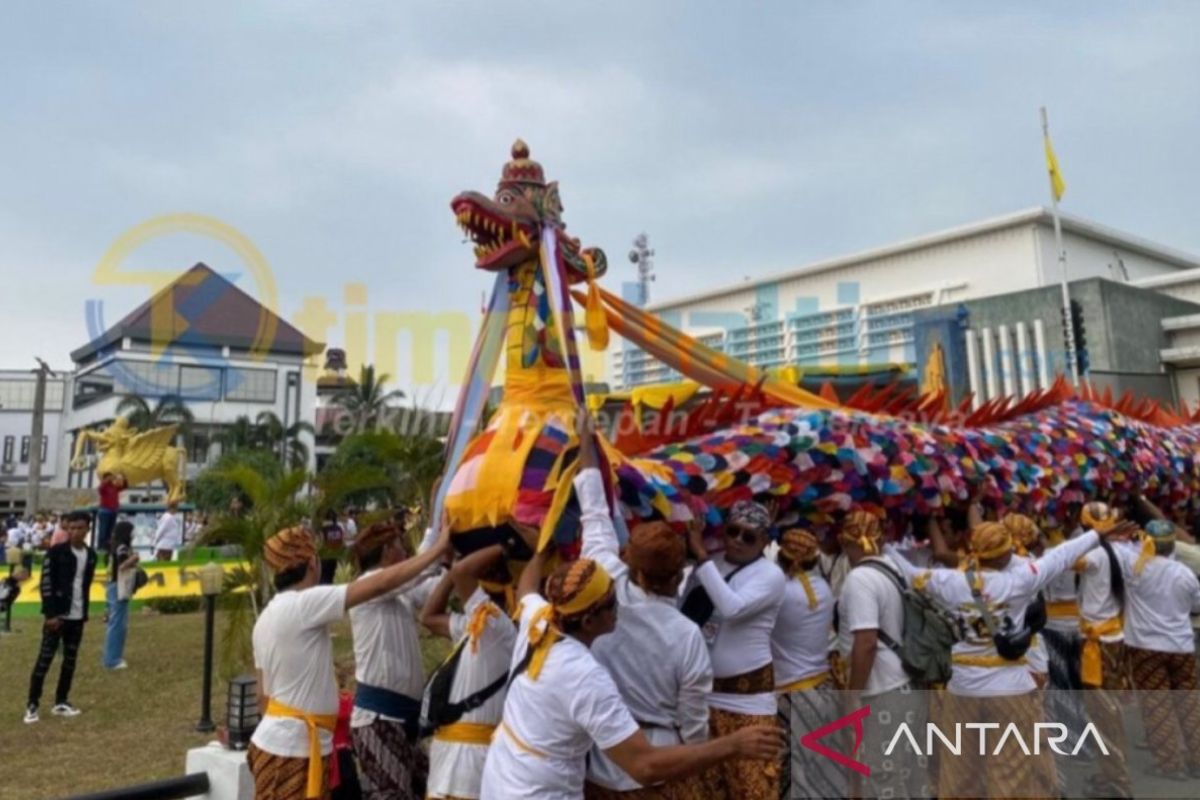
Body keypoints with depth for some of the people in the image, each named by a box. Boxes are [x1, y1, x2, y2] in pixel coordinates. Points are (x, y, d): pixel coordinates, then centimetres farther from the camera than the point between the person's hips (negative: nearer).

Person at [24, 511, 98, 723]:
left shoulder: (91, 555, 7)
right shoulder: (56, 552, -9)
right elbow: (46, 584, -11)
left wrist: (84, 612, 11)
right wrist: (51, 614, -16)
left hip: (77, 617, 5)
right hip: (57, 615, -5)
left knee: (70, 660, 9)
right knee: (45, 659, -2)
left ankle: (61, 702, 18)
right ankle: (32, 705, 7)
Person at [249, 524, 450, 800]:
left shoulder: (268, 617, 9)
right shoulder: (303, 603, -18)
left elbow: (263, 694, 14)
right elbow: (381, 584, -23)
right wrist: (439, 547, -17)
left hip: (283, 743, 9)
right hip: (292, 749, -9)